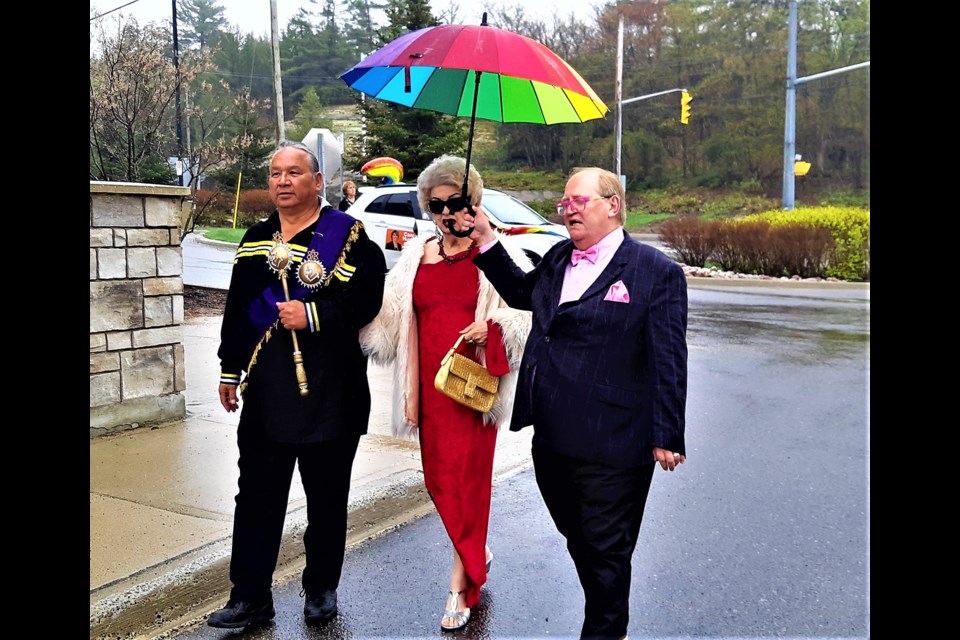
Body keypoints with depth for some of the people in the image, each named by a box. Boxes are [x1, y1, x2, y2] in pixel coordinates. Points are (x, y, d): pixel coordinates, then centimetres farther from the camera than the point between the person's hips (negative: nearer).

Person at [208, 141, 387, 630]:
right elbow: (237, 308, 15)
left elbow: (367, 298, -12)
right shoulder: (256, 238, 12)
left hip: (329, 393, -4)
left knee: (326, 498, 10)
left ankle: (321, 589, 28)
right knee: (257, 496, 7)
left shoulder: (348, 235, -3)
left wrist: (314, 314, -20)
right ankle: (250, 598, 20)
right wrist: (230, 370, 14)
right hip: (265, 393, 4)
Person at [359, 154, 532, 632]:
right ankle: (477, 553, 37)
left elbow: (524, 310, -3)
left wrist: (490, 328, -19)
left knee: (466, 477, -1)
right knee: (438, 479, 11)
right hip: (430, 382, 4)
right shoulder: (416, 256, 10)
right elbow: (401, 325, 10)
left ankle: (460, 586, 11)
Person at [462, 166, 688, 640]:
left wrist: (667, 437, -11)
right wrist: (487, 243, 19)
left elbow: (668, 362, -10)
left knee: (605, 551, 8)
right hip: (551, 441, 7)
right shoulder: (557, 259, 10)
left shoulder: (657, 272, -9)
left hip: (610, 446, -7)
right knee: (578, 541, 22)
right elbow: (520, 293, 29)